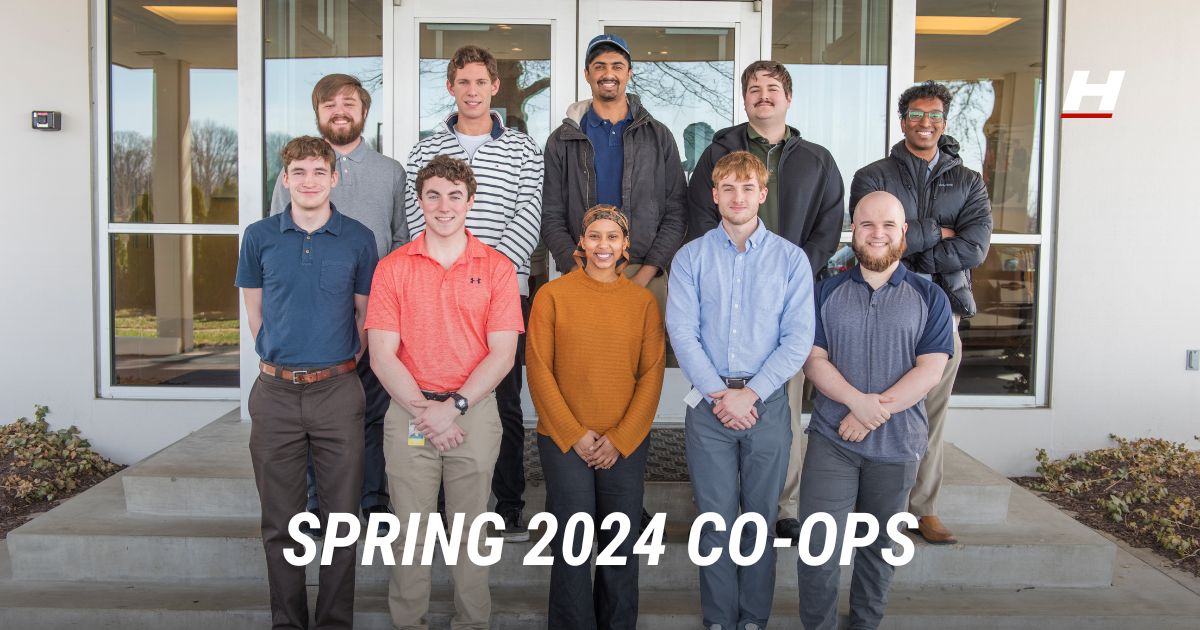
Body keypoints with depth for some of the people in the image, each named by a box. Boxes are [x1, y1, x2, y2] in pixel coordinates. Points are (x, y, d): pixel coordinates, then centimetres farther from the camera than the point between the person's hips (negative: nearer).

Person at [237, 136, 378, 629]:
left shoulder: (358, 239, 1)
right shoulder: (260, 237, 3)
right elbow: (255, 312, 12)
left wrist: (343, 363, 7)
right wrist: (281, 361, 10)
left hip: (338, 390, -1)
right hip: (276, 392, 1)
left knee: (342, 516, 5)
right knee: (280, 522, 9)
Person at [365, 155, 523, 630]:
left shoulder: (497, 268, 1)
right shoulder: (392, 267, 3)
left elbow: (502, 354, -4)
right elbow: (382, 354, -2)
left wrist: (454, 407, -12)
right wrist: (423, 410, -11)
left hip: (475, 413, 0)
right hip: (408, 412, 1)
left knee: (471, 529, 8)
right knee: (410, 530, 7)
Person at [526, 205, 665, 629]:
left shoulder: (643, 301, 5)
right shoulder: (552, 295, -1)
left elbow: (652, 375, 2)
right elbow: (539, 371, -3)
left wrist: (619, 438, -6)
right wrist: (575, 435, -8)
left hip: (626, 443, 2)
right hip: (565, 442, -2)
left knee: (621, 548, 8)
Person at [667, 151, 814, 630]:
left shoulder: (791, 258, 3)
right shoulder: (690, 257, 4)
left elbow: (798, 338, -3)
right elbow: (682, 333, -4)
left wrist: (750, 393, -12)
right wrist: (719, 394, -12)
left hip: (767, 402, 0)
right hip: (708, 403, 0)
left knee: (760, 518, 8)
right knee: (716, 518, 5)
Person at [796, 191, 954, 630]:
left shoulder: (928, 298, 1)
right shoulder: (827, 292, 4)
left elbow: (930, 369, -8)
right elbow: (813, 359, -2)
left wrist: (872, 415, -17)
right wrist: (857, 400, -19)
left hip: (897, 446, 0)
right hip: (831, 441, 0)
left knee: (879, 548, 14)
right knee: (818, 550, -5)